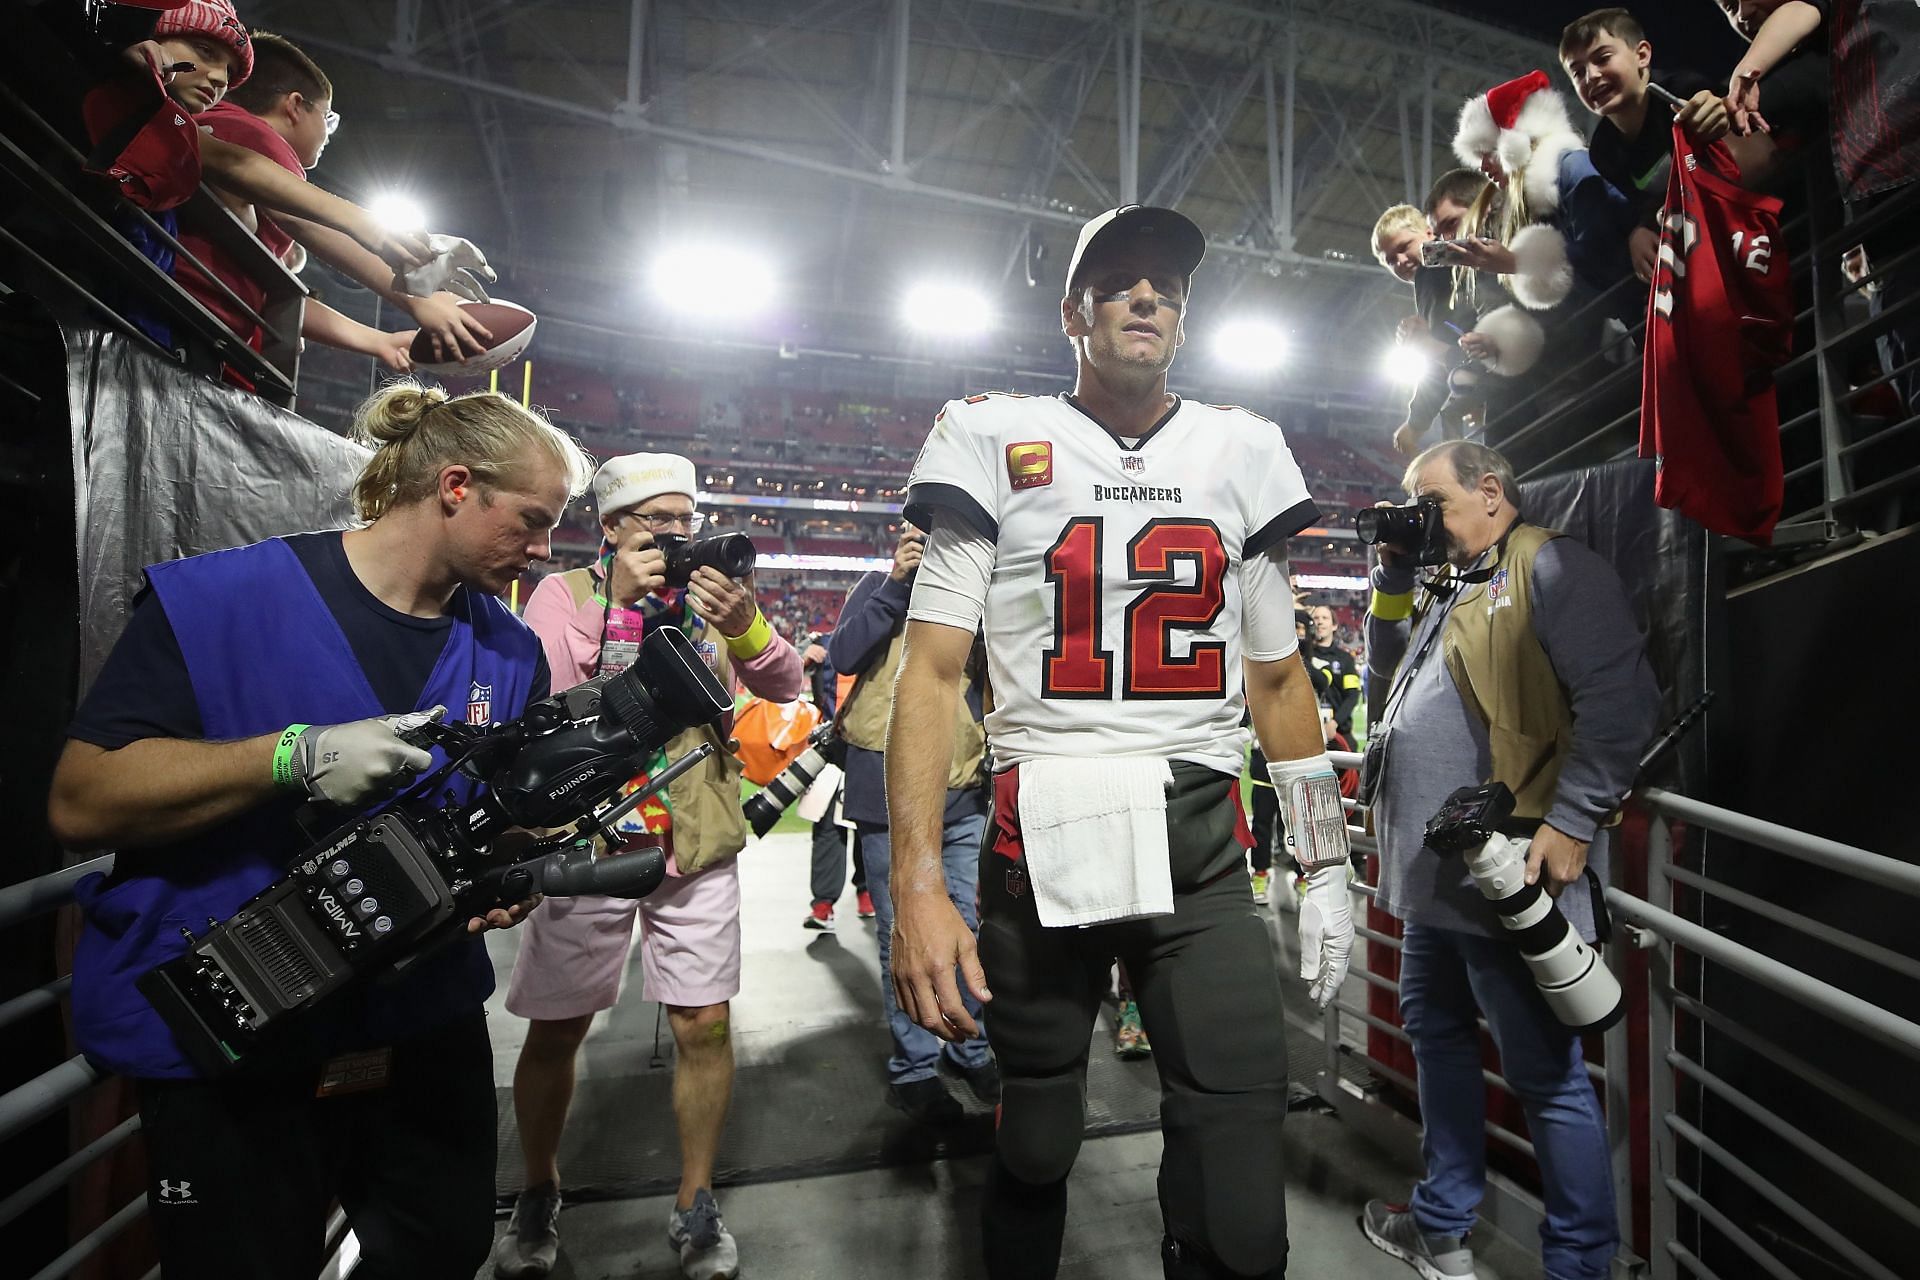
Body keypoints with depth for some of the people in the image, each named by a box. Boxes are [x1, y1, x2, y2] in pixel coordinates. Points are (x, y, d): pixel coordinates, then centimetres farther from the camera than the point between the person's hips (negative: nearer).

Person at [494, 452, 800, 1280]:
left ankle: (695, 1207, 27)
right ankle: (538, 1196, 39)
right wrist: (615, 599, -21)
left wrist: (745, 622, -23)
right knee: (555, 1029, 12)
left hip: (698, 846, 2)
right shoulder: (566, 593, -1)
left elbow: (785, 686, -5)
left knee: (705, 1026, 5)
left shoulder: (713, 591, 5)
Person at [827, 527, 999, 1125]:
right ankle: (914, 1067, 20)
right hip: (889, 796, -3)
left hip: (965, 794, 3)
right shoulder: (878, 588, 5)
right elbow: (842, 656, -9)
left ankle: (971, 1049, 28)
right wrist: (897, 584, -14)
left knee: (974, 928, 9)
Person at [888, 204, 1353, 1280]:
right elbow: (933, 669, -4)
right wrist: (919, 885, -13)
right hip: (1041, 840, -1)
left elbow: (1277, 677, 14)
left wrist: (1327, 869, 12)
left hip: (1204, 853, 2)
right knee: (1034, 1152, 15)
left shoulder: (1241, 453, 10)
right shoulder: (996, 441, 2)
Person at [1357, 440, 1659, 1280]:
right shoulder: (1450, 587, 18)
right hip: (1434, 873, 10)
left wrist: (1570, 821, -21)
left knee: (1546, 1073, 4)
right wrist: (1393, 576, 13)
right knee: (1438, 1035, 19)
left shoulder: (1551, 567, -9)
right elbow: (1387, 661, 25)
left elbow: (1621, 701, -17)